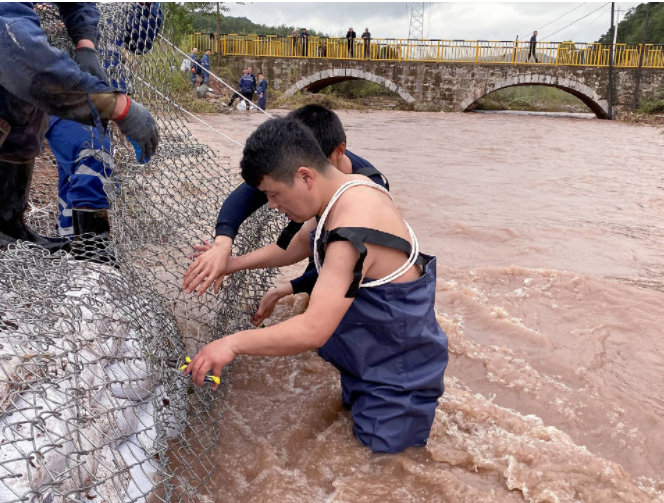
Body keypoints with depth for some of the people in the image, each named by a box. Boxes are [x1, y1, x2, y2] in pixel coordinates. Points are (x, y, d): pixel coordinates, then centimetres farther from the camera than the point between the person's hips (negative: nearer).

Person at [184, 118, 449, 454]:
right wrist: (233, 263, 5)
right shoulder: (350, 188, -3)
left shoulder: (354, 232, -35)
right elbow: (295, 247, 12)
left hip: (399, 373, -9)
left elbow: (314, 330, -39)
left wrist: (234, 343, -33)